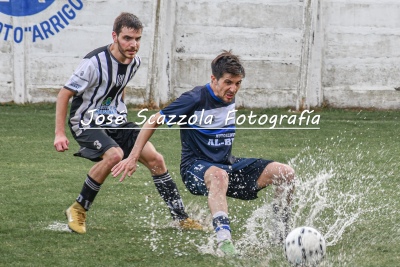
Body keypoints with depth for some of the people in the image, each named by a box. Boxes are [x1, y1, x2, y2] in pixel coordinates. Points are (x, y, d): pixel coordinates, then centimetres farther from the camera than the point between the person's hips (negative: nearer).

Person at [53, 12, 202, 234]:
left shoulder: (135, 62, -1)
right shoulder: (95, 63, -22)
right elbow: (64, 94, -16)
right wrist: (60, 133, -20)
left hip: (115, 122, 7)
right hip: (87, 123, -7)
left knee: (154, 158, -7)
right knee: (114, 154, -32)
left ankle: (181, 218, 3)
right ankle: (78, 210, -17)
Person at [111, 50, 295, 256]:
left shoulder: (229, 98, 4)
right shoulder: (195, 99, -15)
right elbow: (153, 122, -7)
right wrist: (133, 158, -9)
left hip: (227, 164, 7)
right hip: (196, 167, -7)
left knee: (286, 173, -9)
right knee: (218, 176, -45)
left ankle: (283, 235, 6)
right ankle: (224, 240, -55)